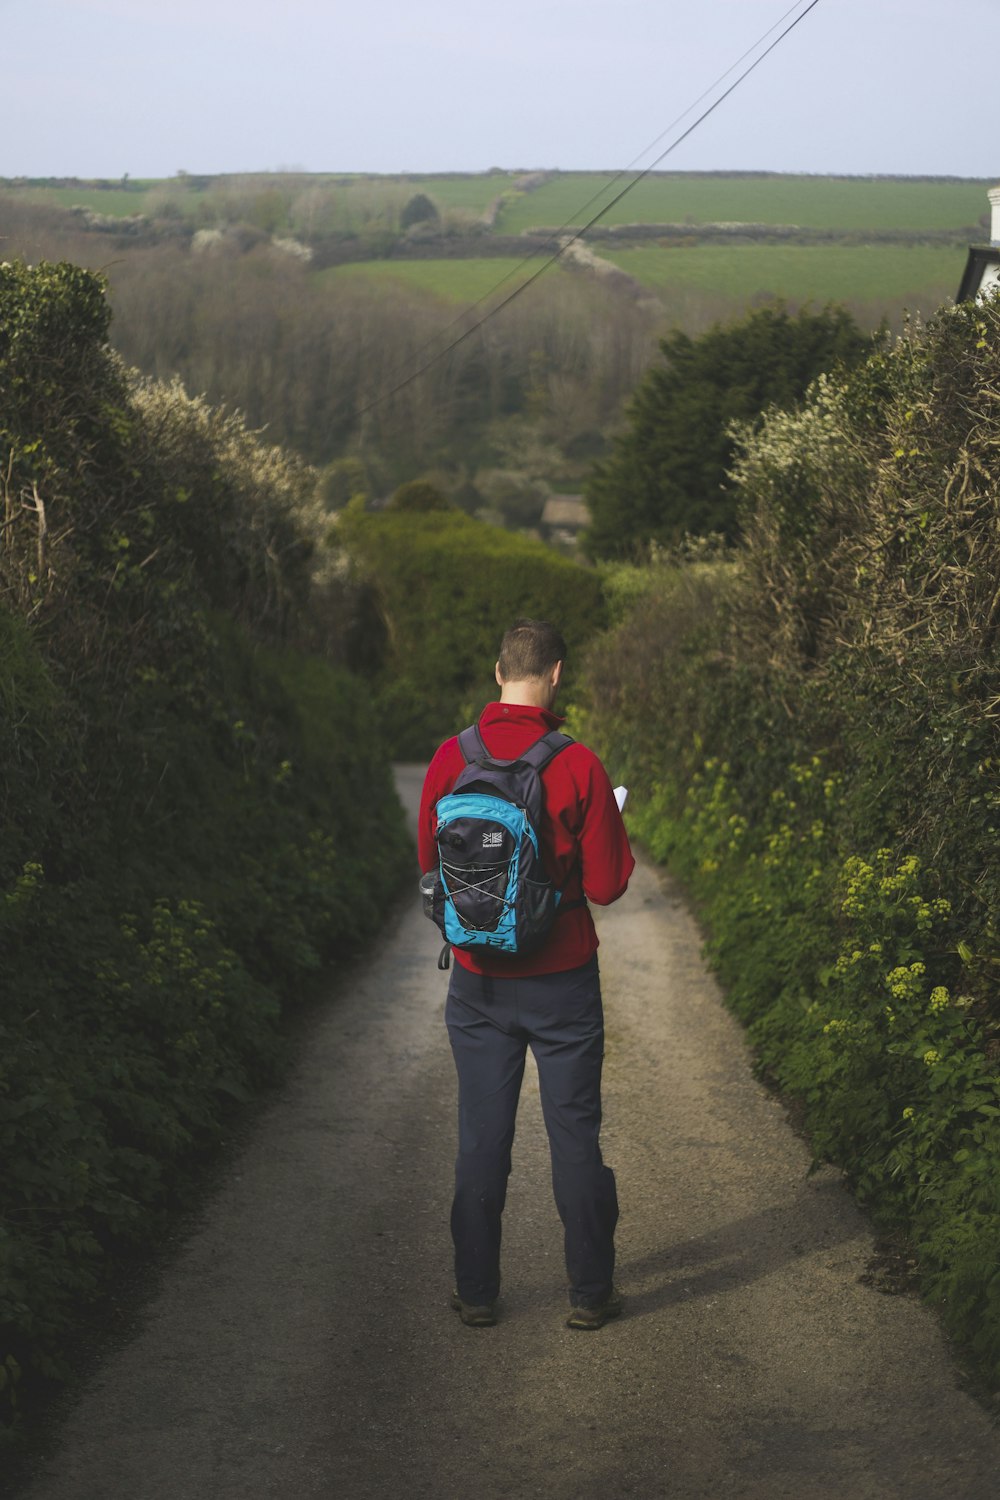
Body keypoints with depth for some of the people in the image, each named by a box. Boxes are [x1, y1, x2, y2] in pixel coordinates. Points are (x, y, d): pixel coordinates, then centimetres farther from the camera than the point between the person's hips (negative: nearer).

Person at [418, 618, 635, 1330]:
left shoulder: (451, 758, -6)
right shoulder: (577, 765, -14)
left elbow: (429, 864, 6)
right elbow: (607, 884, -10)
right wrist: (615, 839, 9)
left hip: (478, 980, 2)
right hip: (562, 979, -2)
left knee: (482, 1136, 11)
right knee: (575, 1133, 8)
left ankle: (477, 1292, 18)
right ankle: (591, 1292, 17)